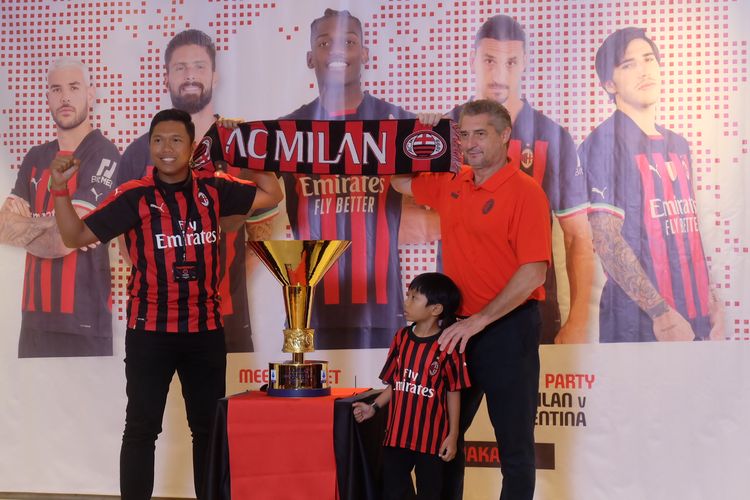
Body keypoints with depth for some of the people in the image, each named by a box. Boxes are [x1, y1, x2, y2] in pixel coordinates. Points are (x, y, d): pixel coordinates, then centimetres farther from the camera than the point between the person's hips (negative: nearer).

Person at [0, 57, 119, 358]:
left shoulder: (104, 157, -10)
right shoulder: (36, 158, 13)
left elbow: (63, 241, -16)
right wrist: (51, 225, -11)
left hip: (83, 320, -6)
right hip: (34, 317, 6)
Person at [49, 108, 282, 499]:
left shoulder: (212, 189, 4)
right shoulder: (134, 197, -6)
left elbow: (271, 195, 14)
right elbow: (77, 236, -5)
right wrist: (60, 189, -17)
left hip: (206, 328, 3)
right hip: (150, 330, -3)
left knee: (210, 424, 12)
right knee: (142, 427, 2)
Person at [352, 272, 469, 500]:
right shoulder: (401, 337, 5)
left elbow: (453, 392, -7)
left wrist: (453, 435, -7)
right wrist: (373, 407, 1)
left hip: (431, 437, -4)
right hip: (397, 434, 4)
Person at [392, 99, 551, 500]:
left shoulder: (524, 191, -13)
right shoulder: (451, 184, 7)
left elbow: (534, 273, -20)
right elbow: (401, 182, 27)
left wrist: (479, 321, -22)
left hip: (508, 327, -7)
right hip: (459, 328, 7)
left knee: (514, 442, 3)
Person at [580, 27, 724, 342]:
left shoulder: (678, 147, 15)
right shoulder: (605, 142, -8)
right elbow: (606, 240, -15)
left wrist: (711, 300, 10)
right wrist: (661, 312, -19)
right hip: (639, 322, -6)